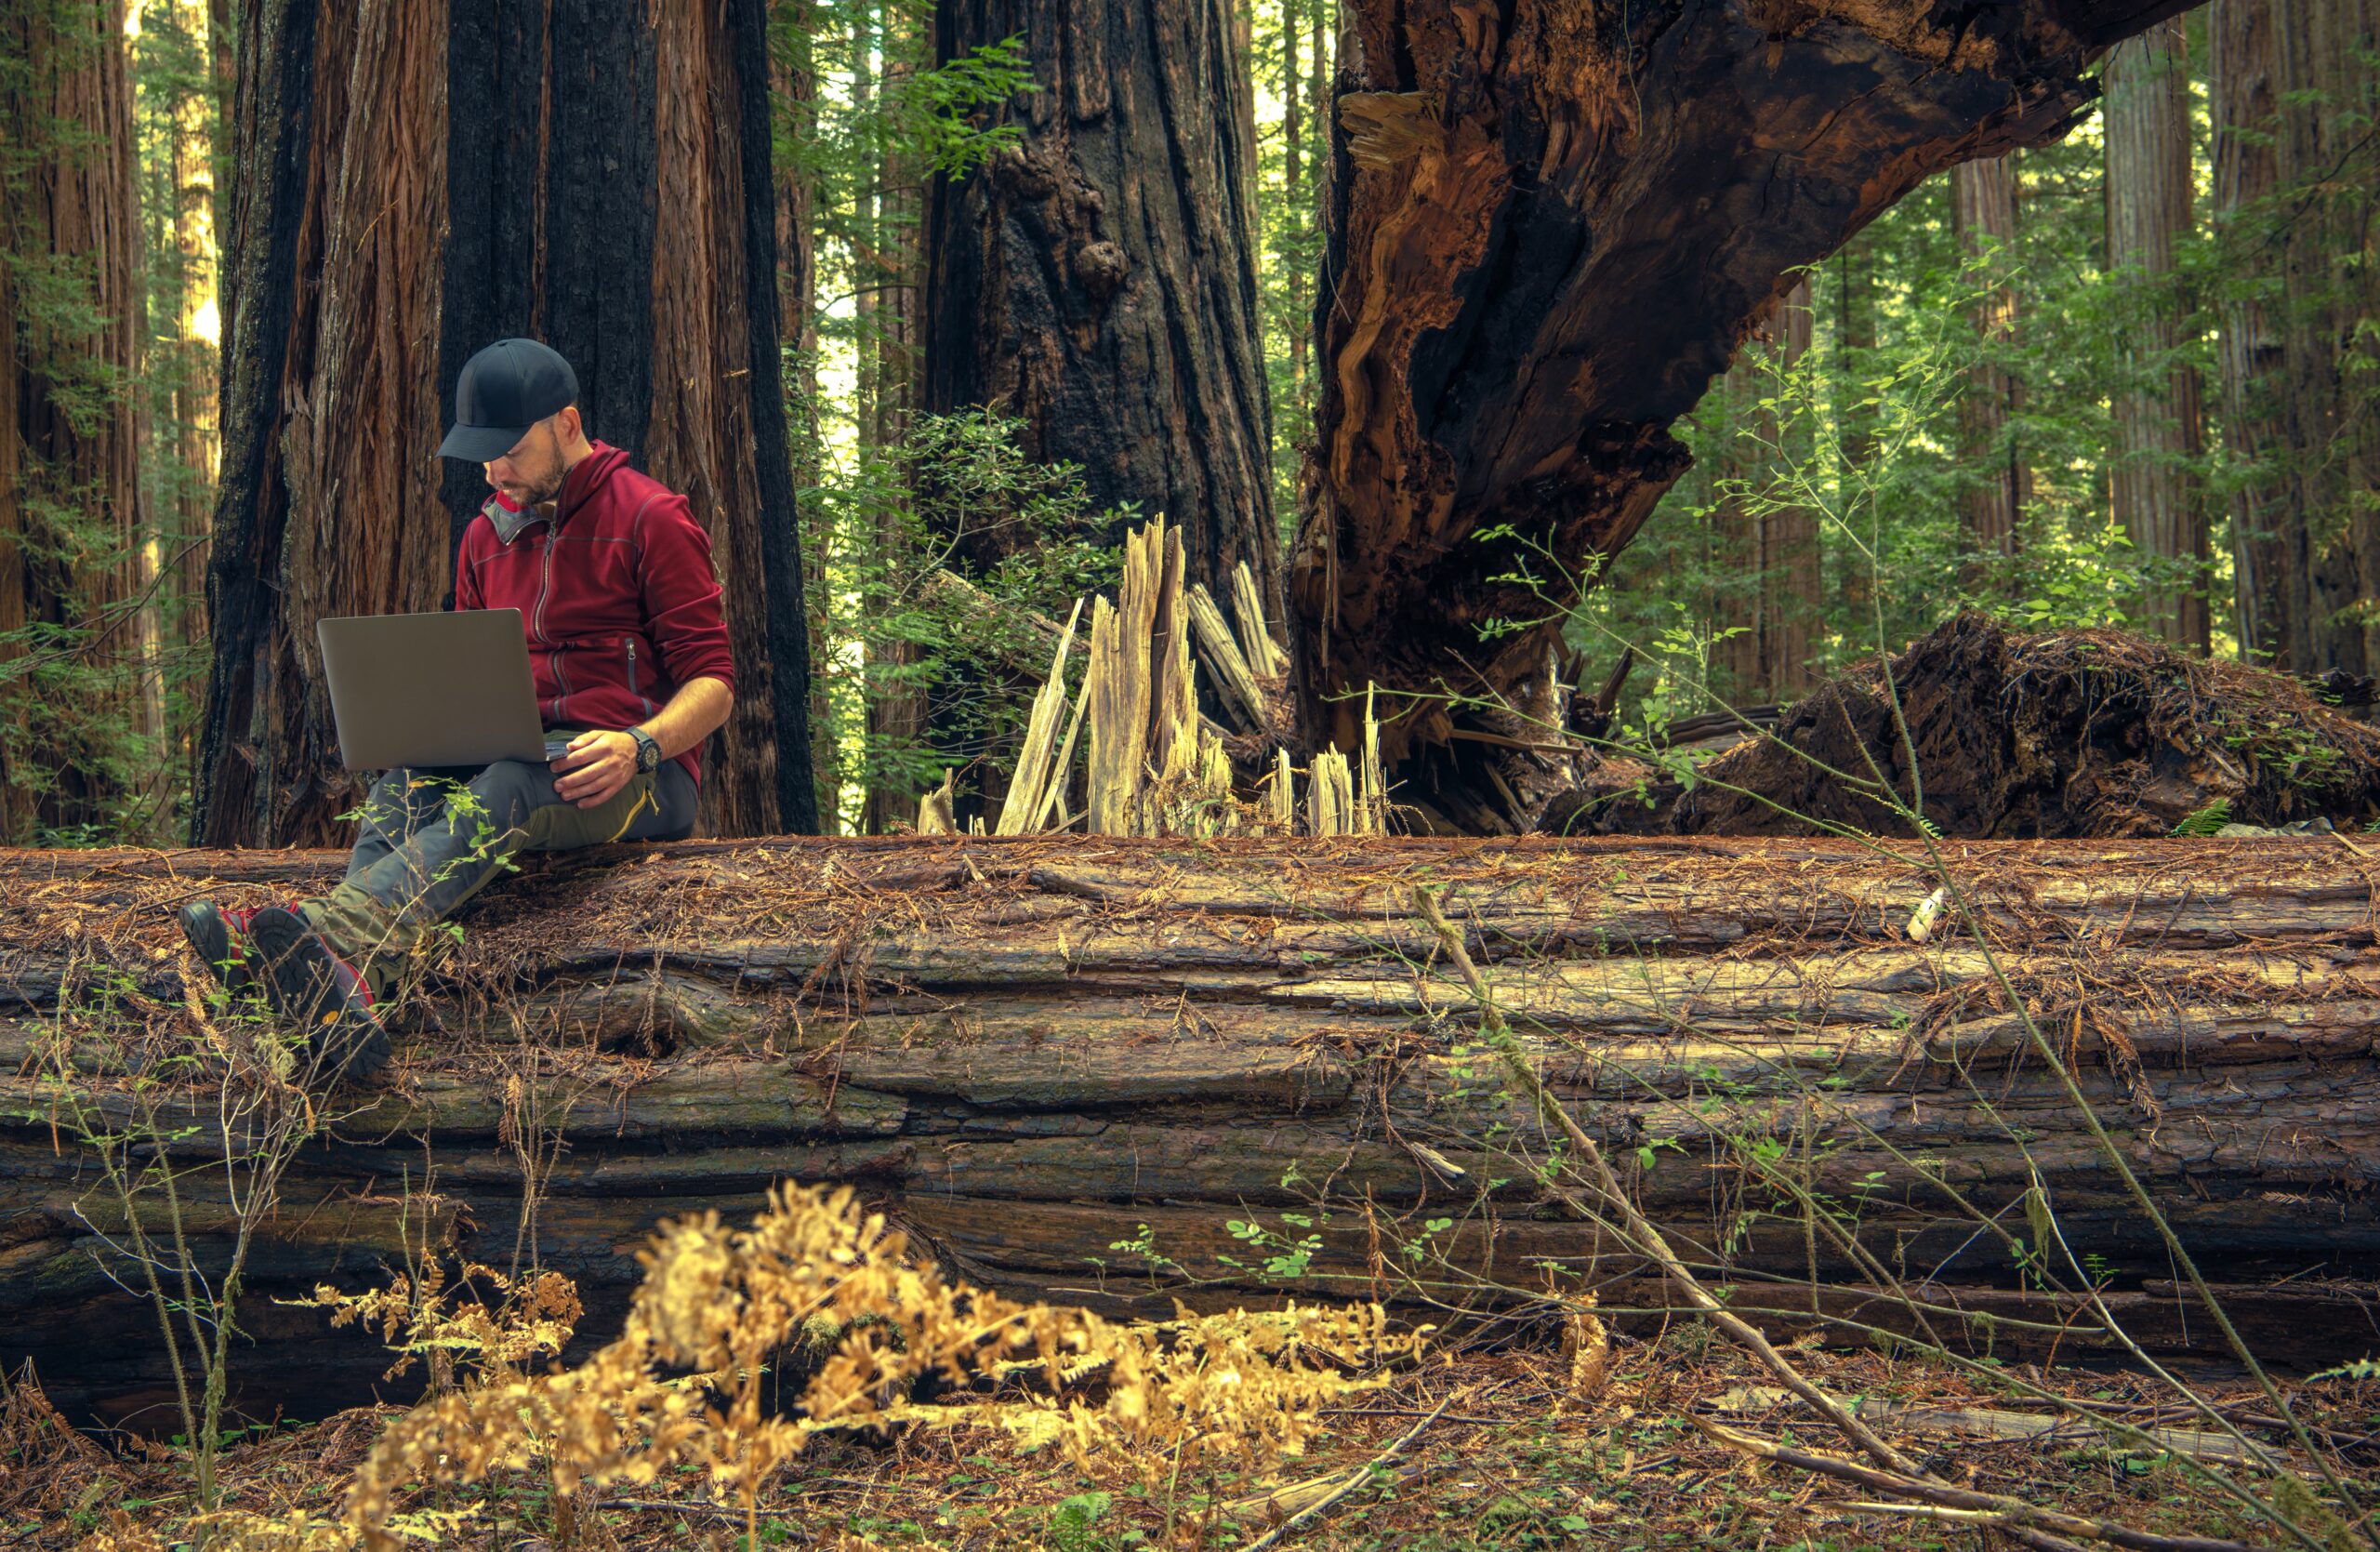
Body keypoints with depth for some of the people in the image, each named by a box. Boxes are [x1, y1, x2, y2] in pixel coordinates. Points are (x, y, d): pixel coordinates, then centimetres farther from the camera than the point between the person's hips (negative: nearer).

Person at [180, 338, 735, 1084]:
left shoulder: (651, 518, 0)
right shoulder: (487, 535, 19)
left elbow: (713, 683, -4)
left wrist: (638, 745, -25)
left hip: (643, 772, -6)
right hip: (517, 760, 6)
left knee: (501, 790, -38)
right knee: (402, 787, -27)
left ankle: (332, 930, -65)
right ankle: (350, 988, -55)